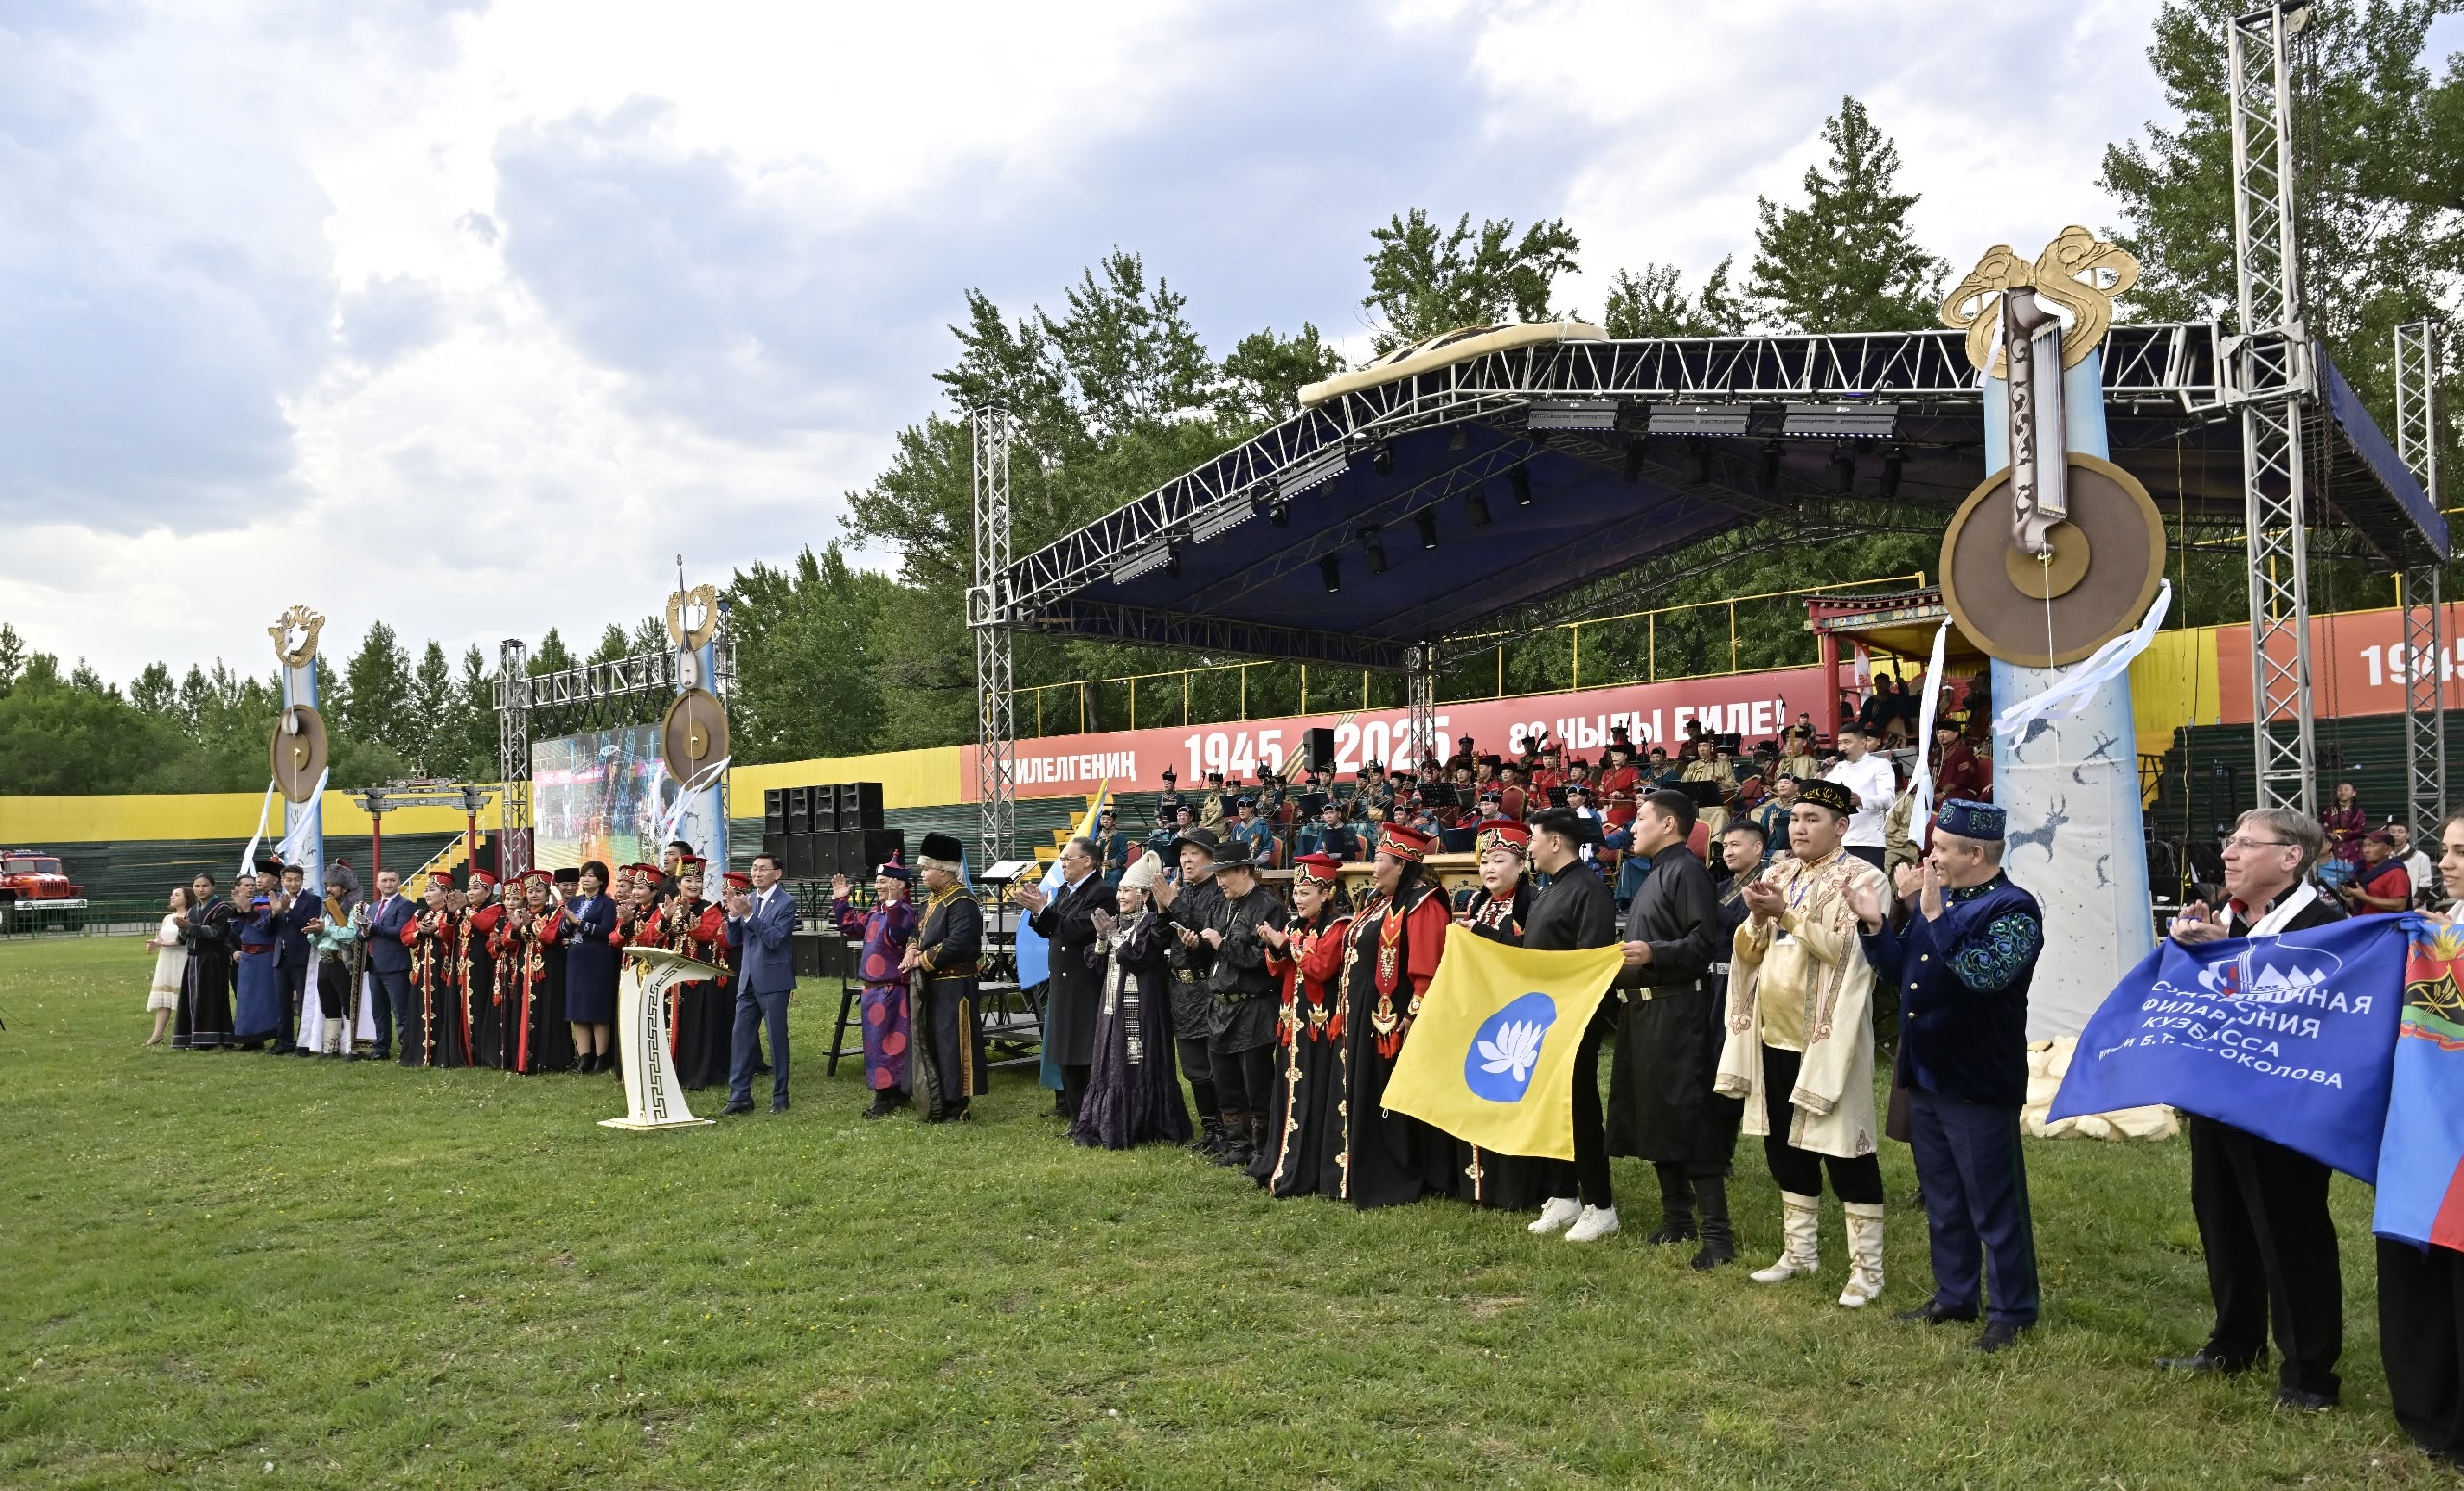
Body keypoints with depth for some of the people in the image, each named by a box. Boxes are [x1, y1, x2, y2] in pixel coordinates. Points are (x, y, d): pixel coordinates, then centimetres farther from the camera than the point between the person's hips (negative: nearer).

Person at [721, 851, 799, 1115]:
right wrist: (733, 915, -9)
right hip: (748, 981, 6)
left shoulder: (786, 903, -9)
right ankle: (739, 1096, 11)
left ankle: (780, 1097, 11)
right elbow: (733, 941, 8)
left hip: (773, 981, -6)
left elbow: (774, 939, -19)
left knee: (777, 1039, 2)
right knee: (742, 1038, 5)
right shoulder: (747, 901, 10)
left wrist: (748, 915, -25)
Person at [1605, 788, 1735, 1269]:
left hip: (1675, 1009, -10)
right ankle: (1677, 1219, 22)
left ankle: (1717, 1233, -5)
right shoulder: (1655, 874, 19)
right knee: (1652, 1115, 12)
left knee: (1688, 1117, -9)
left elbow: (1706, 941, -21)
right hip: (1642, 1009, 10)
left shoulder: (1686, 870, -11)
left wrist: (1653, 954, -28)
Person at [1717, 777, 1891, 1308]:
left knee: (1842, 1147, -3)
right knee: (1784, 1145, 13)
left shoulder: (1861, 880, -7)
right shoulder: (1777, 876, 12)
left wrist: (1786, 913, -22)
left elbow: (1844, 949, -18)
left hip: (1827, 1037, -7)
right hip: (1774, 1033, 7)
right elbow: (1746, 952, 8)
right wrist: (1757, 917, -12)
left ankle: (1867, 1266, 6)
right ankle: (1800, 1251, 26)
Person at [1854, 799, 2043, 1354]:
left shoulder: (2013, 909, -13)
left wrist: (1936, 916, -29)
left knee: (1995, 1205, 3)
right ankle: (1954, 1297, 30)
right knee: (1943, 1200, 18)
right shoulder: (1936, 899, 11)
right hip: (1925, 1078, 8)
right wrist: (1874, 925, 1)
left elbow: (1986, 972, -30)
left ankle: (2013, 1312, 15)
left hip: (1978, 1084, -8)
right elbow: (1896, 974, 15)